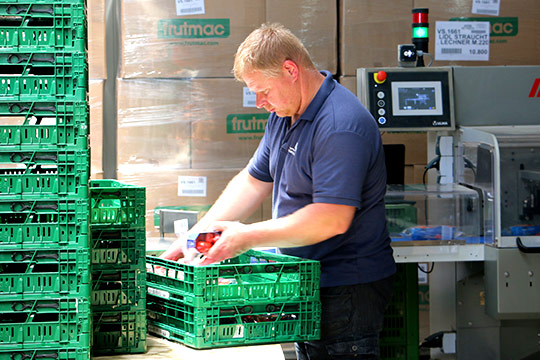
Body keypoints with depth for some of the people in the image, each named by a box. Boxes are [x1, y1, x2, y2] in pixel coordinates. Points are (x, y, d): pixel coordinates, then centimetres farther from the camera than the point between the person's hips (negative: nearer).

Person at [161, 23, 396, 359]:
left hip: (349, 290, -9)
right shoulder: (285, 114, 11)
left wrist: (248, 237, -22)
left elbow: (332, 219, -27)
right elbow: (254, 181, 17)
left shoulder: (340, 125, -22)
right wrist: (196, 236, 6)